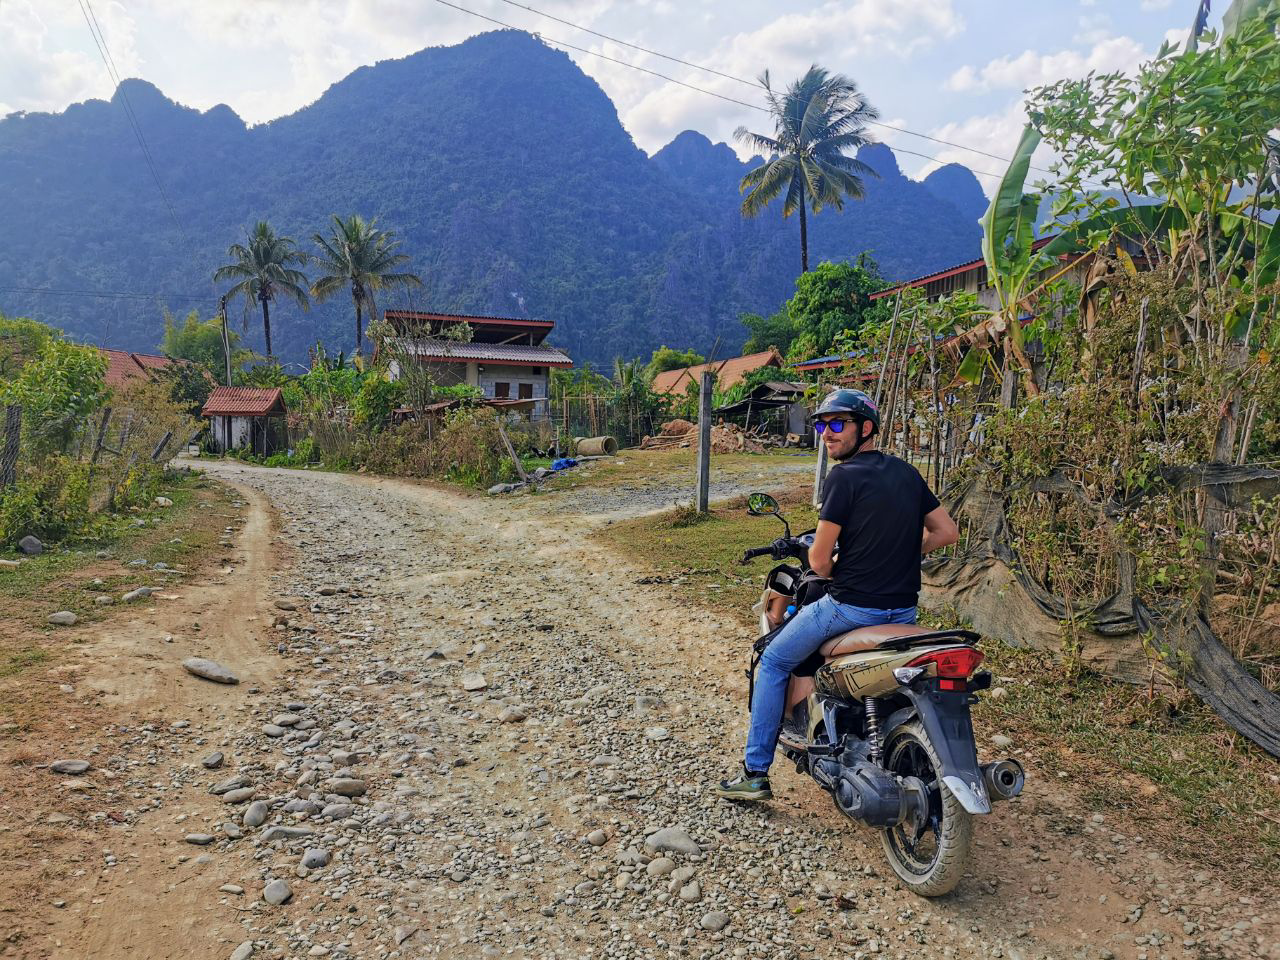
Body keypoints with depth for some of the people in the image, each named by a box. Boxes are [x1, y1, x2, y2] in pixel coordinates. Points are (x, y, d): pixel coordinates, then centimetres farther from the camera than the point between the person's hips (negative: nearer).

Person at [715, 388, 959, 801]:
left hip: (852, 606, -7)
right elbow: (947, 531, 12)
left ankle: (756, 773, 14)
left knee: (773, 662, 11)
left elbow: (819, 560, -15)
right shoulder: (907, 472, 8)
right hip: (904, 610, 7)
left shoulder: (844, 476, -14)